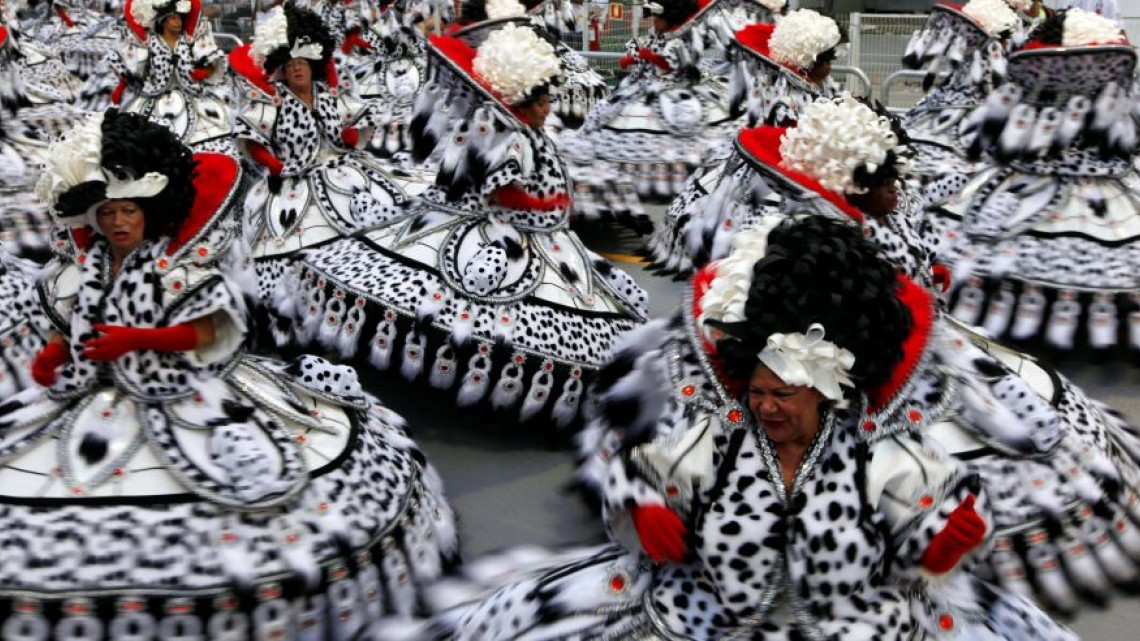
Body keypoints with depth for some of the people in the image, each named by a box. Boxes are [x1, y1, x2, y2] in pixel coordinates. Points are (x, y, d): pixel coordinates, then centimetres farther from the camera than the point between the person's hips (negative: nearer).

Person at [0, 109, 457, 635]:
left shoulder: (181, 264, -10)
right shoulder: (82, 268, 7)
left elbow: (204, 334, -15)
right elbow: (69, 327, 14)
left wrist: (134, 339, -25)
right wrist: (53, 353, -8)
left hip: (188, 398, -5)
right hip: (99, 396, 5)